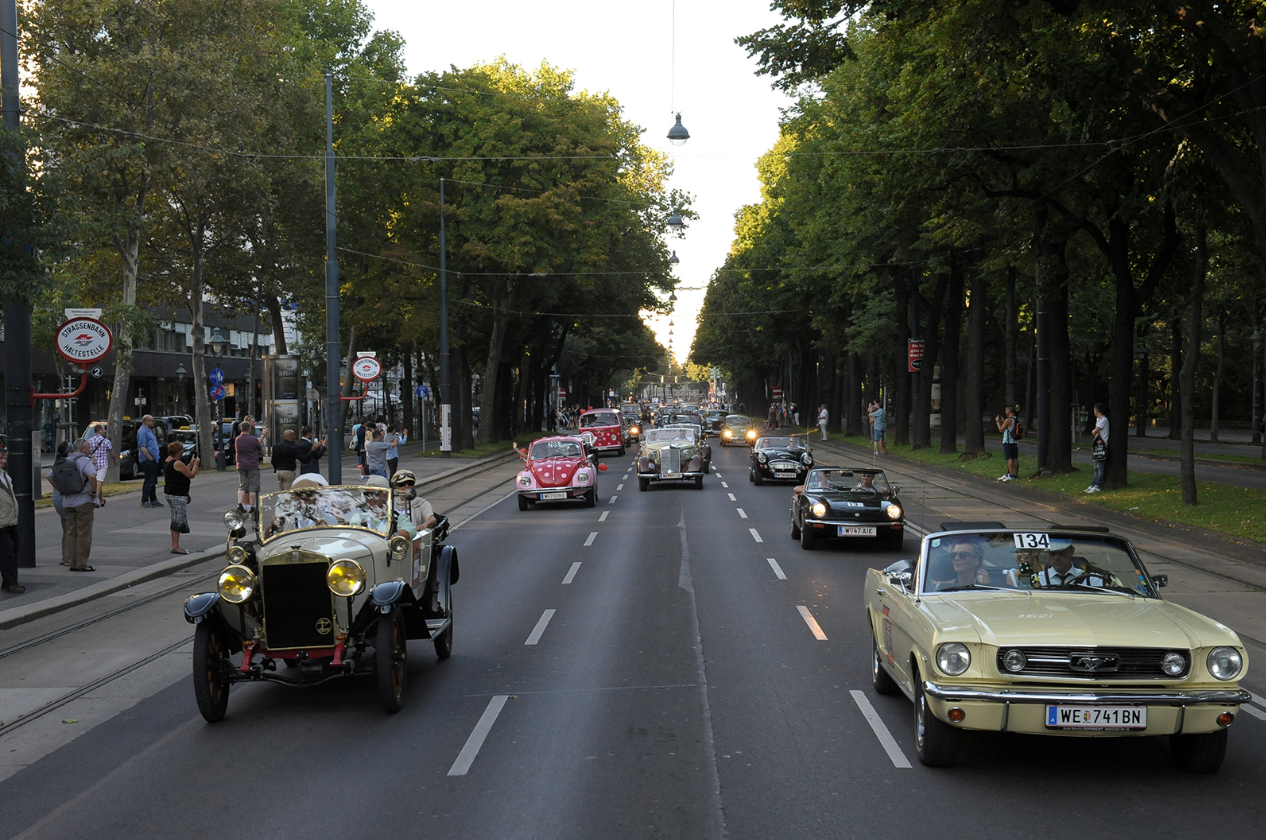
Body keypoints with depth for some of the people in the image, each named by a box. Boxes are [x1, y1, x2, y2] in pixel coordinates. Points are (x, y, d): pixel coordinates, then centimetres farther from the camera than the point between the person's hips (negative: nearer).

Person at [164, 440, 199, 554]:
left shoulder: (168, 461, 12)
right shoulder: (178, 463, -18)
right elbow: (191, 475, -12)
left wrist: (191, 464, 20)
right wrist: (196, 464, 2)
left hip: (169, 492, 10)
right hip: (178, 495, -10)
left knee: (176, 520, 15)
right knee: (178, 520, -6)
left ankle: (175, 545, 19)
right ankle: (175, 546, -5)